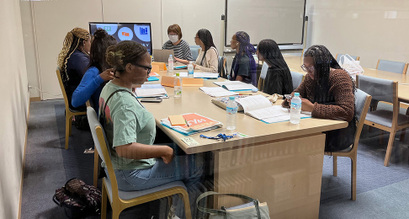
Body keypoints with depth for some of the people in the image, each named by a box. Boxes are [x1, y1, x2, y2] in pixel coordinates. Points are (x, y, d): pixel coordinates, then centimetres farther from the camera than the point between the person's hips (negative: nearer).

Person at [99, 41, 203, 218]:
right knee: (198, 164, -1)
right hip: (131, 175, -10)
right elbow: (125, 149, -37)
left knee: (177, 149, 20)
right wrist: (164, 151, -28)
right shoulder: (124, 102, -31)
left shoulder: (110, 87, -1)